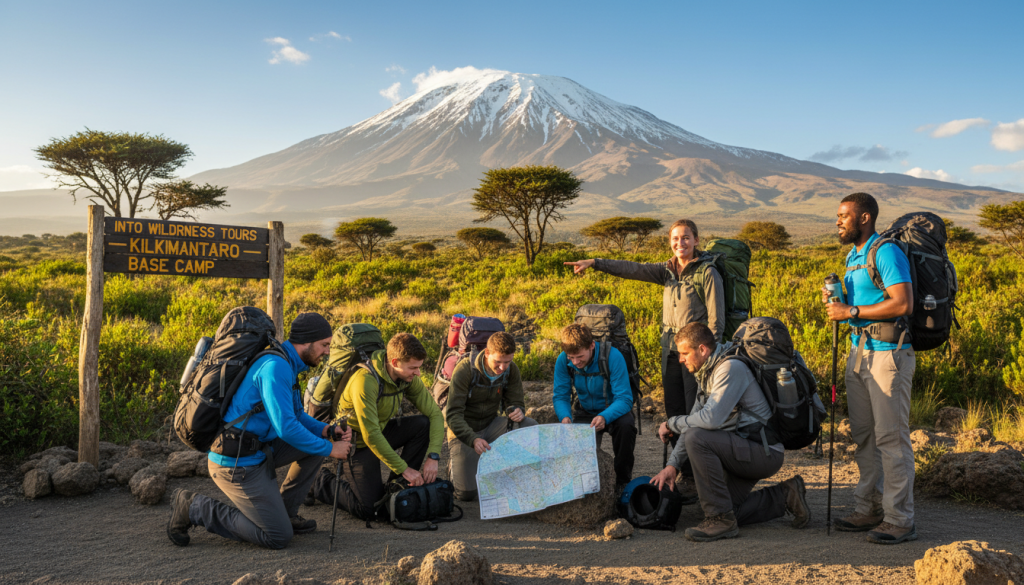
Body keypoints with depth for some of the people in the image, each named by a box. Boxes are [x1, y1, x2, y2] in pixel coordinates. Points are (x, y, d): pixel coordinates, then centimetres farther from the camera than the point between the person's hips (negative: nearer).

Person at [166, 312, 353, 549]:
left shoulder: (285, 365, 10)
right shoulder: (275, 366, -22)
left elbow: (296, 416, 19)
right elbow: (286, 427, -27)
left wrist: (327, 430, 1)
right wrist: (330, 449, -15)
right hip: (237, 464, -10)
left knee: (317, 441, 9)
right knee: (279, 537, -4)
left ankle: (285, 512, 18)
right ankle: (194, 507, 2)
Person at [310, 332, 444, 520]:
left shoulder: (409, 378, -10)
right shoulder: (365, 380, -32)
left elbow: (435, 414, -8)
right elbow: (370, 435, -33)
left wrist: (433, 456, -21)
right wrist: (403, 468, -29)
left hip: (382, 431, 7)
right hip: (357, 442, -7)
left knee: (423, 424, -18)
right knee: (369, 510, -14)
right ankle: (323, 482, 12)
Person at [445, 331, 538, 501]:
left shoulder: (511, 370, -10)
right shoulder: (465, 370, -23)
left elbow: (515, 402, -3)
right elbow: (453, 415, -25)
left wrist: (518, 412, -31)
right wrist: (473, 440, -43)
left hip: (491, 425, 4)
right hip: (464, 431, -4)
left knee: (530, 426, -24)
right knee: (466, 494, -17)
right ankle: (455, 463, 17)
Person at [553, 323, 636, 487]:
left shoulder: (612, 356, -27)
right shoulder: (563, 360, -16)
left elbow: (624, 399, -28)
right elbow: (560, 396, -9)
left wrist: (605, 417, -47)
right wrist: (565, 416, -32)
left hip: (613, 410, -2)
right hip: (585, 412, 2)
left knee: (626, 425, -35)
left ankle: (623, 482, -14)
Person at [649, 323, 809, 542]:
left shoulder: (731, 368, -19)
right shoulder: (708, 372, 12)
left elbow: (711, 419, -30)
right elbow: (695, 421, 12)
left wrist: (671, 423, -13)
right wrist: (672, 465, 4)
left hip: (765, 452, -10)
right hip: (745, 450, 10)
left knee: (697, 438, -26)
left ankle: (721, 519, -19)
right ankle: (784, 496, 16)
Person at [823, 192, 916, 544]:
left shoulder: (886, 252, -10)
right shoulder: (853, 257, 18)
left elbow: (903, 304, -20)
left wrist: (852, 312, -17)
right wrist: (836, 302, 7)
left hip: (888, 353, -9)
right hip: (859, 352, 9)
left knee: (891, 436, -6)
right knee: (864, 436, 11)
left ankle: (899, 519, 1)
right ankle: (869, 509, 20)